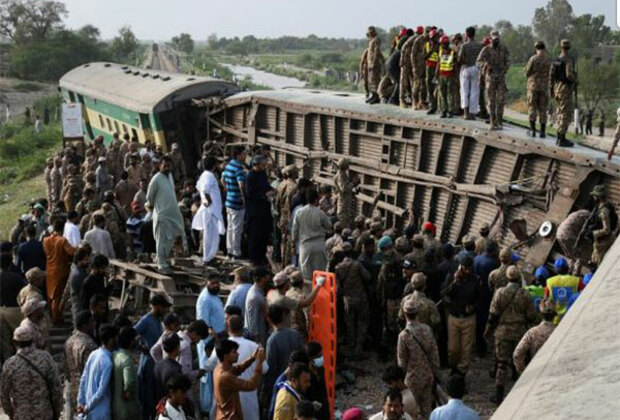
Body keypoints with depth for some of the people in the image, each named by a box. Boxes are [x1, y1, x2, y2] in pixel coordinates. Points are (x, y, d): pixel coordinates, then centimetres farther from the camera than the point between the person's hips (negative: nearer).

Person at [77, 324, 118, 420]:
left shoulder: (93, 354, 2)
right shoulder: (107, 362, -23)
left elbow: (83, 379, 6)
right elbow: (101, 391, -23)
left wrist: (80, 402, 9)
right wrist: (88, 407, -12)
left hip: (91, 409, 8)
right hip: (100, 412, -8)